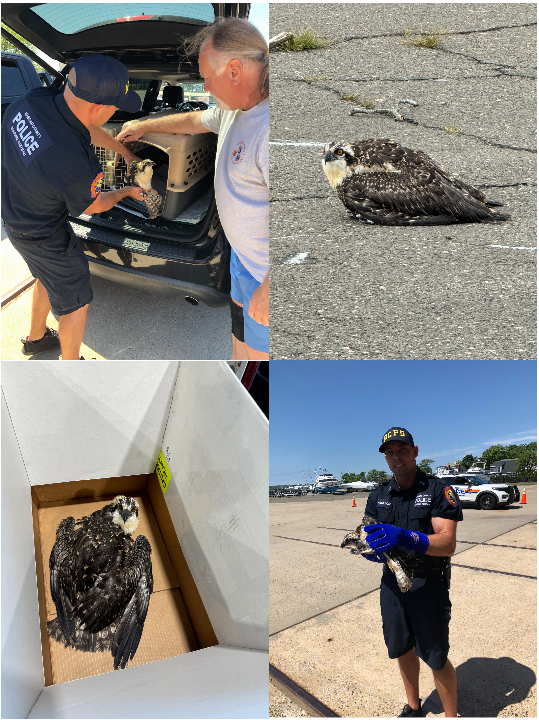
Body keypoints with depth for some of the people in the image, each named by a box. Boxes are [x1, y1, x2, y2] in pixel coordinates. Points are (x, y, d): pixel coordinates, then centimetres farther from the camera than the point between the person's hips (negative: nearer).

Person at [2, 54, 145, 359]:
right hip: (43, 237, -8)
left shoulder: (34, 99, -18)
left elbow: (87, 130, 3)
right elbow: (92, 206, -16)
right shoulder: (74, 164, -40)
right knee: (76, 303, 10)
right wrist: (126, 192, 3)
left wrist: (126, 152, 15)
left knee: (48, 280, 31)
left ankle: (36, 338, 55)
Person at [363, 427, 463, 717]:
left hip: (428, 582, -5)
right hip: (391, 581, 5)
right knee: (402, 649, 18)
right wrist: (372, 549, -20)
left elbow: (447, 544, -20)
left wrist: (407, 538, -36)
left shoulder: (438, 490, -11)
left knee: (436, 657, 2)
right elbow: (371, 537, 4)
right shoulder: (378, 496, 4)